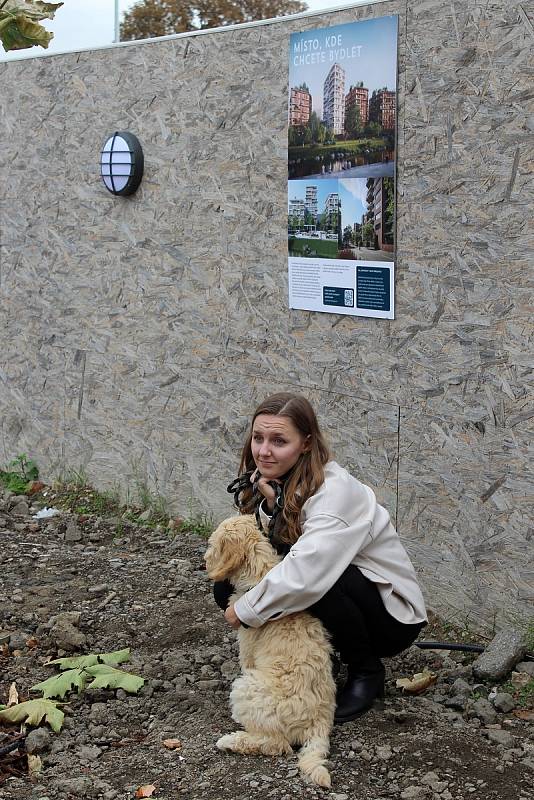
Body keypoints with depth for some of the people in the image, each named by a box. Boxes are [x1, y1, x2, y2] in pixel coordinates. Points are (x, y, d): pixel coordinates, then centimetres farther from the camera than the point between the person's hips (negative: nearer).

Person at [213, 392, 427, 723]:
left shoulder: (335, 491, -27)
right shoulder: (271, 482, -3)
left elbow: (306, 574, -38)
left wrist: (245, 611, -25)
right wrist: (270, 505, -26)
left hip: (391, 614, -6)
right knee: (228, 587, -10)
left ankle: (367, 671, -10)